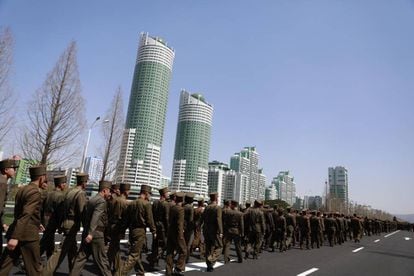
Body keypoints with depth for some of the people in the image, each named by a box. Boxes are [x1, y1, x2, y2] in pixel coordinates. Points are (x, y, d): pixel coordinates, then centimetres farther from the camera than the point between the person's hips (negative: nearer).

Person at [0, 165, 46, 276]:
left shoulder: (21, 189, 11)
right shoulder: (35, 192, -17)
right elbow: (25, 215, -25)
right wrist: (15, 237, -27)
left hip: (16, 232, 8)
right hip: (28, 234, -8)